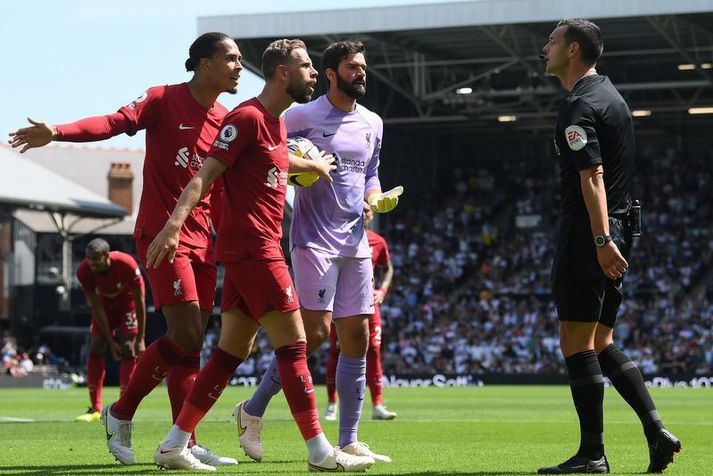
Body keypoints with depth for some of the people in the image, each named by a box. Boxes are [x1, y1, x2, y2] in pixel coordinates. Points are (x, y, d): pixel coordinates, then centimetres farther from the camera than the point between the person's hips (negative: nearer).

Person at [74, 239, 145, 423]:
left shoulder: (126, 264, -36)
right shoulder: (84, 271, -28)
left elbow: (139, 302, -26)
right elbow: (97, 308, -20)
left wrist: (140, 339, -25)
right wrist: (110, 342, -20)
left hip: (128, 301, -3)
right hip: (105, 302, 3)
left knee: (128, 351, -14)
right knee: (95, 349, -6)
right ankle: (95, 410, -2)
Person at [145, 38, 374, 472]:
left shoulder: (276, 122, 17)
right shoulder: (247, 117, -11)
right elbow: (205, 175, -18)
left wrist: (312, 165, 41)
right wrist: (175, 224, -28)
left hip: (253, 250, 10)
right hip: (252, 246, -10)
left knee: (233, 351, 8)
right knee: (293, 343, -7)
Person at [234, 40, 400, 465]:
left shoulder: (373, 123, 14)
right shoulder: (301, 117, -5)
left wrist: (376, 198, 4)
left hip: (355, 242, 6)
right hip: (314, 240, -6)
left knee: (357, 338, 3)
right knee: (315, 333, -13)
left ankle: (348, 441, 9)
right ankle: (252, 411, 4)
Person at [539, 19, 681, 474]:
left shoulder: (579, 107, -13)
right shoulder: (609, 93, 18)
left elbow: (592, 175, -22)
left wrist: (601, 240, -27)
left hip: (588, 233, -10)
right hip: (618, 228, 10)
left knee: (576, 343, -5)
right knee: (601, 343, 13)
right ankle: (657, 431, 4)